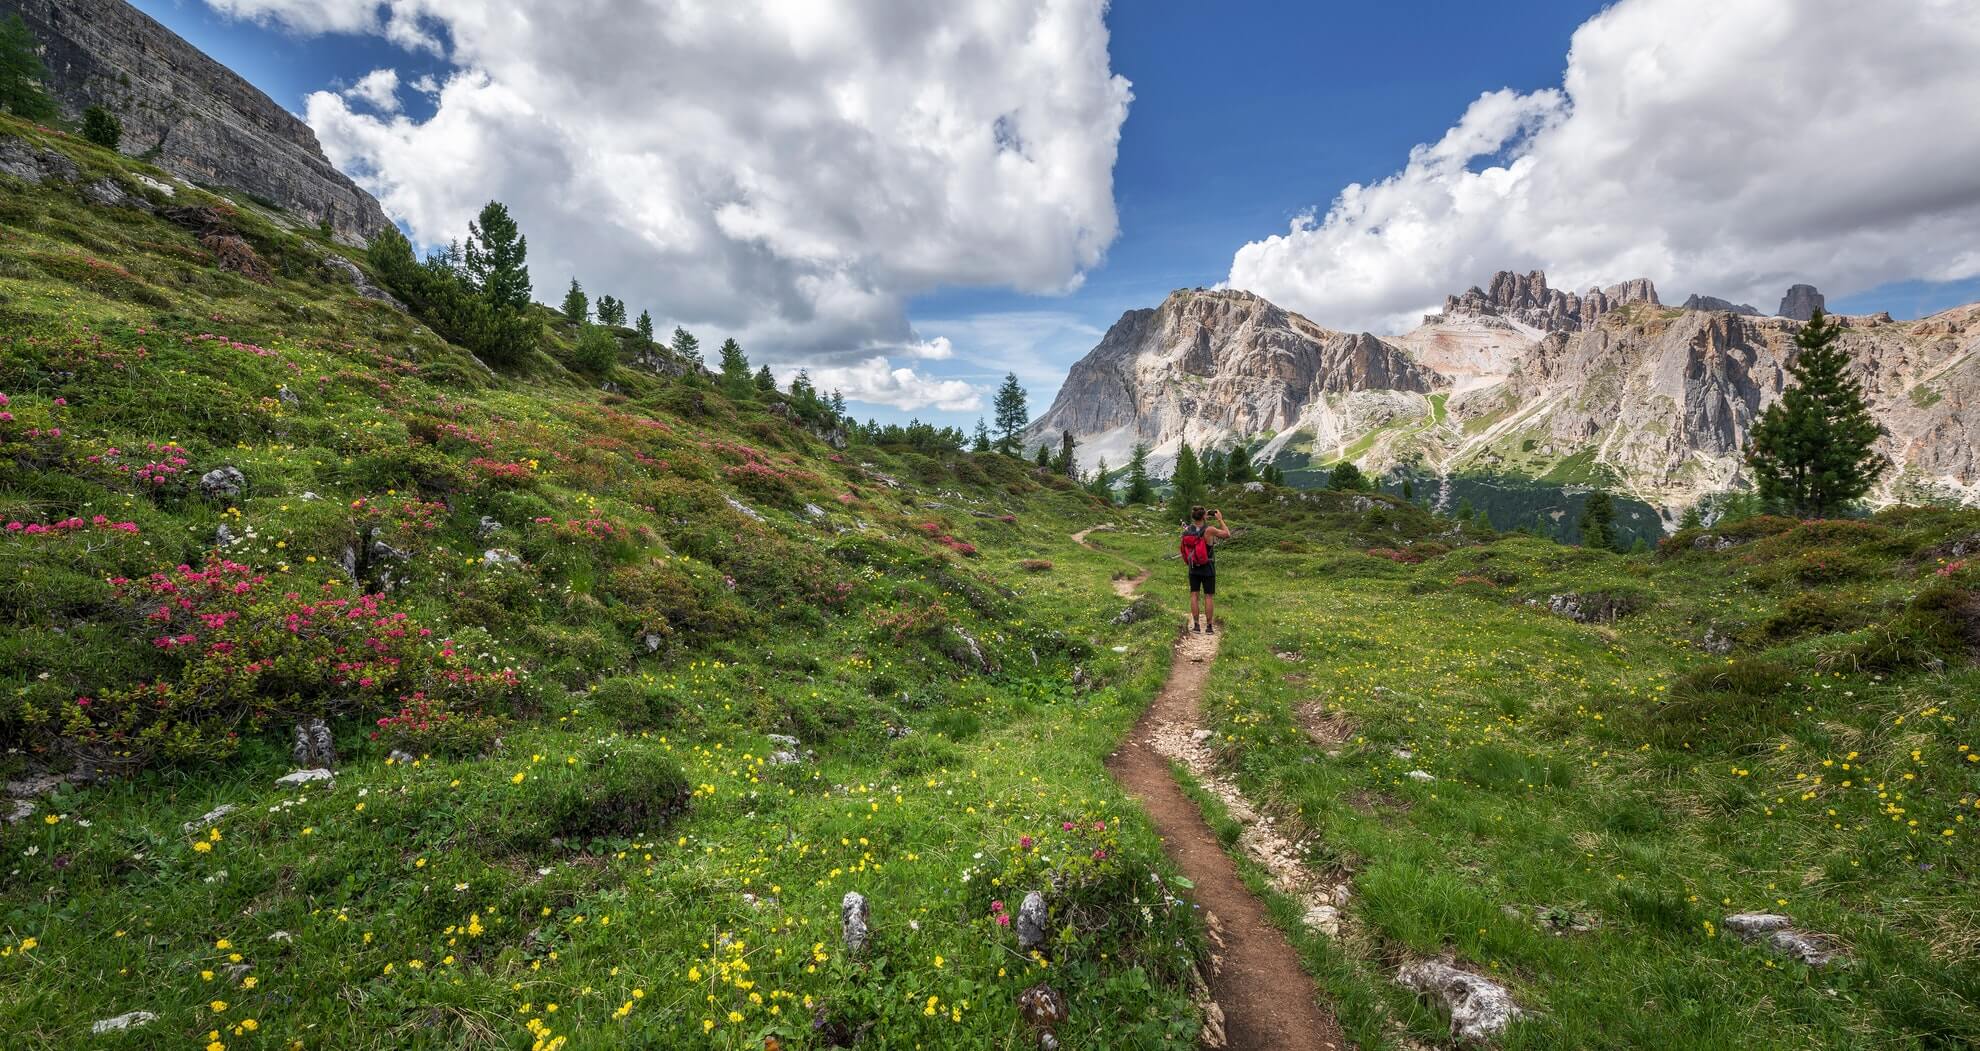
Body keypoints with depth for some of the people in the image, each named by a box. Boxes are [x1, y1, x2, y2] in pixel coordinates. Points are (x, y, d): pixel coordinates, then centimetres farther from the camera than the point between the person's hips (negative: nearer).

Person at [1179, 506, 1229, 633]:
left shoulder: (1186, 530, -7)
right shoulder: (1209, 530, -18)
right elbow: (1227, 535, -3)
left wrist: (1205, 520, 16)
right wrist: (1220, 519, 5)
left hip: (1193, 568, 3)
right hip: (1208, 569, -3)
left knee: (1194, 595, 8)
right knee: (1209, 597, 5)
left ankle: (1196, 625, 9)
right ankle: (1209, 626, 8)